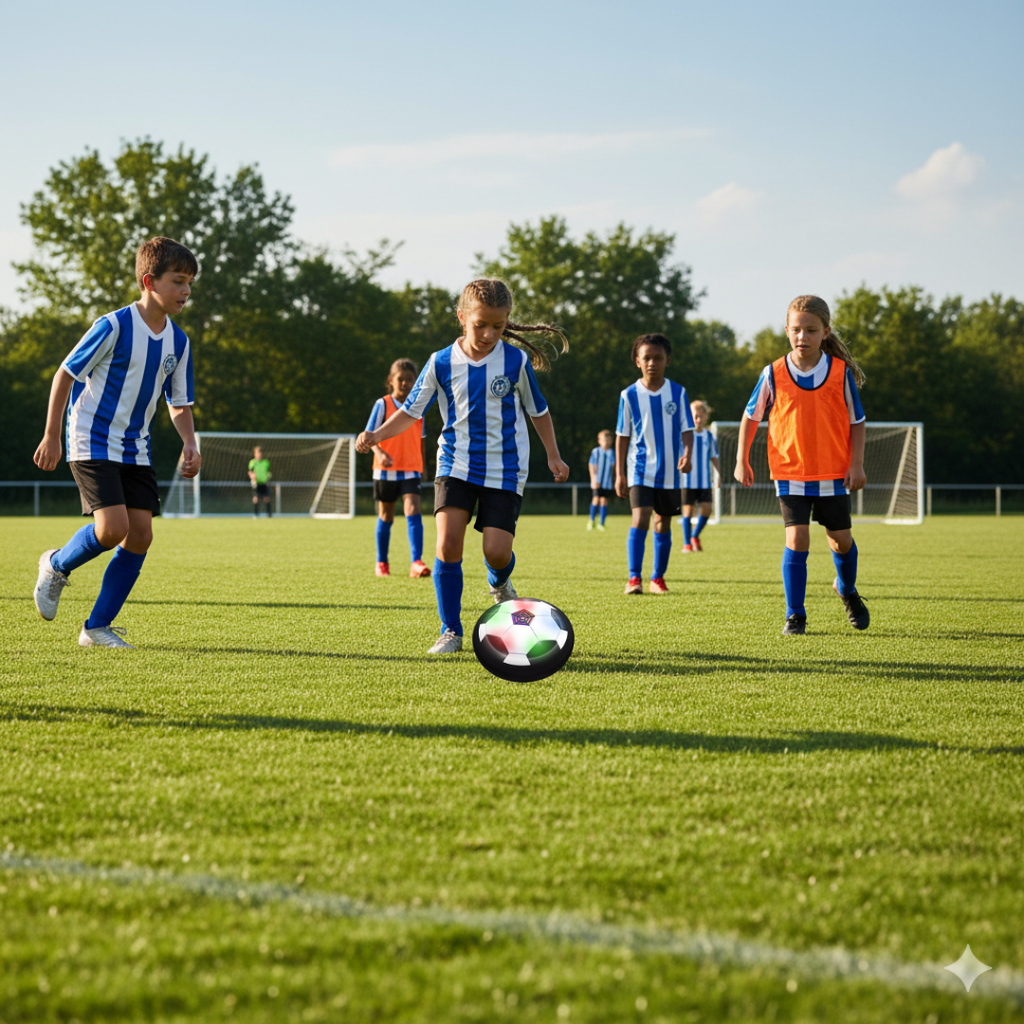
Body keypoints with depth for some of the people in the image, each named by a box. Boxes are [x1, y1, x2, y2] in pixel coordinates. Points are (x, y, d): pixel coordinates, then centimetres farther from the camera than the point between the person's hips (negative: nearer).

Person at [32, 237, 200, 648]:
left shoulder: (178, 342, 4)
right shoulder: (114, 327, -15)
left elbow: (179, 405, 14)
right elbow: (65, 374, -9)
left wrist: (190, 444, -6)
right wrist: (52, 437, -9)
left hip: (134, 450, 7)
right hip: (93, 442, -7)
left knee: (141, 534, -4)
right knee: (113, 528, -20)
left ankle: (98, 627, 7)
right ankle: (57, 565, 12)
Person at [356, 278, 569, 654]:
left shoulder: (516, 361, -4)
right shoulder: (441, 363, -4)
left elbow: (538, 410, 10)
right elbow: (411, 411, 3)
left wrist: (553, 455, 11)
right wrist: (377, 435, -12)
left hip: (504, 470, 0)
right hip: (456, 464, 1)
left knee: (497, 550, -11)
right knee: (448, 543, -16)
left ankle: (500, 582, 30)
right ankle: (451, 632, -2)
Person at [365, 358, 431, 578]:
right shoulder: (382, 405, -2)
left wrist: (422, 467, 17)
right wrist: (379, 452, -25)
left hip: (411, 470, 1)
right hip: (385, 469, -1)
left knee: (413, 511, -15)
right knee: (386, 516, 10)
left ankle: (416, 562, -23)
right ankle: (382, 563, 25)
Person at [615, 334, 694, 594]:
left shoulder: (678, 393, 2)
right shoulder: (629, 395, 0)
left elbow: (686, 429, 3)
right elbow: (623, 436, 5)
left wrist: (687, 453, -18)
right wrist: (619, 473, 3)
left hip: (669, 471, 2)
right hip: (640, 469, -2)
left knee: (663, 524, 9)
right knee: (640, 520, -16)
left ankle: (657, 578, 20)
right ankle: (634, 578, -14)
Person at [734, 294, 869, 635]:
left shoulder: (841, 372, -6)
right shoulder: (773, 374, -7)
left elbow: (856, 421, 3)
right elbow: (751, 416, 6)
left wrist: (857, 465, -4)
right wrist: (742, 462, 5)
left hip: (833, 472, 1)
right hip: (790, 472, -1)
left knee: (841, 539, 9)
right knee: (797, 539, -11)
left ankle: (847, 590, 41)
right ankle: (795, 616, -1)